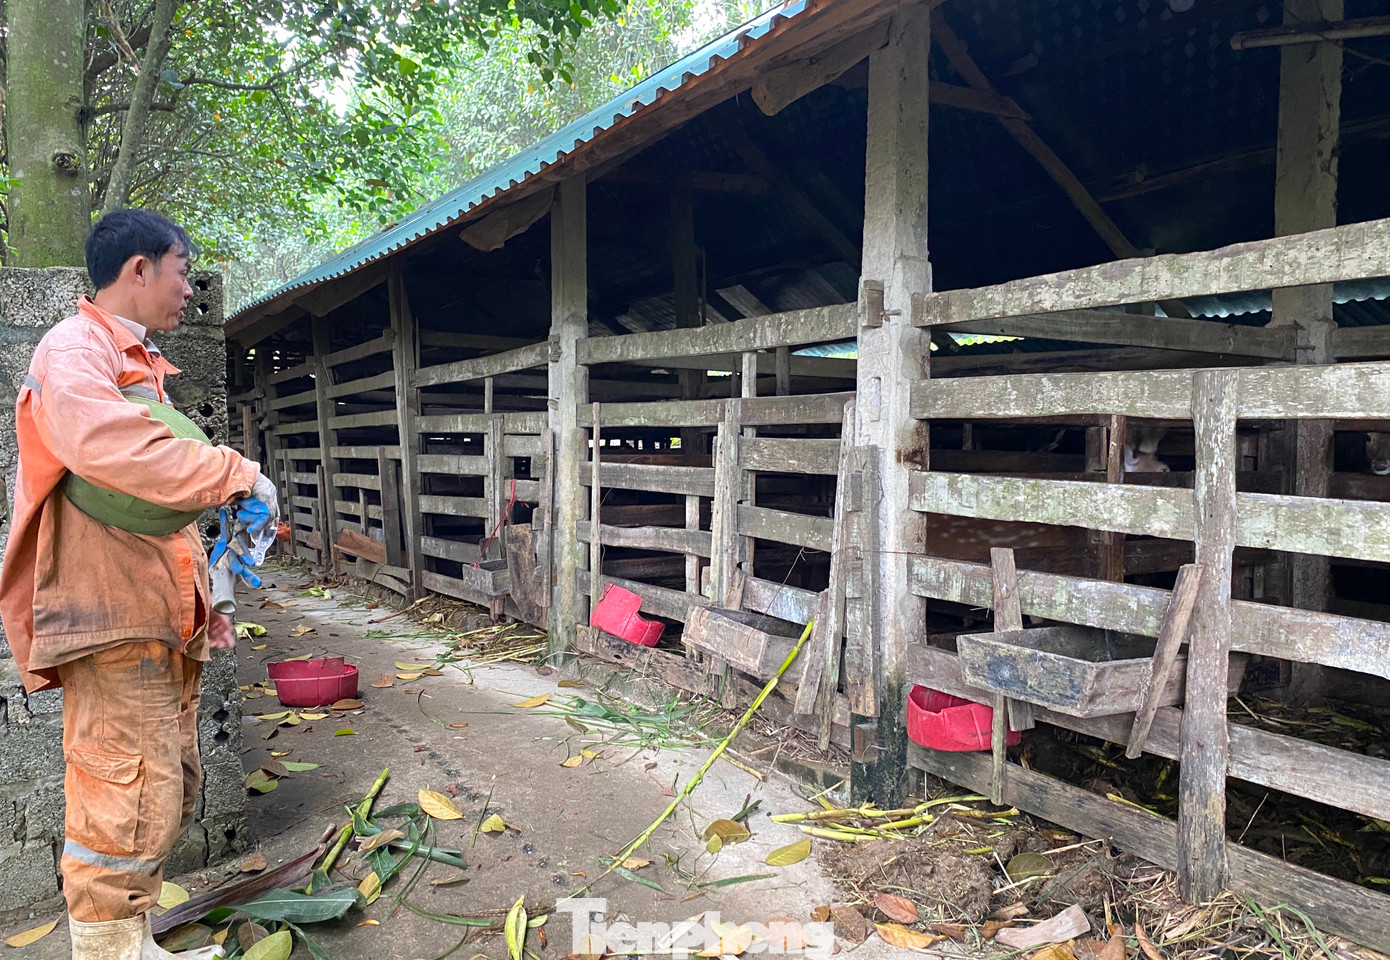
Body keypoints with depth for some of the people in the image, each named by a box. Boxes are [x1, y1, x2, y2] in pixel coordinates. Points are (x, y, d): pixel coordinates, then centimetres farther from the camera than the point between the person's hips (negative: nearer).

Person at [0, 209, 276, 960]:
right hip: (112, 617, -10)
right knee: (129, 805, -8)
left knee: (171, 792, 15)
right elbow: (107, 444, -31)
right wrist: (237, 474, -23)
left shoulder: (142, 364, 21)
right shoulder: (74, 348, -9)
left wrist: (203, 605, 23)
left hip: (162, 617, 10)